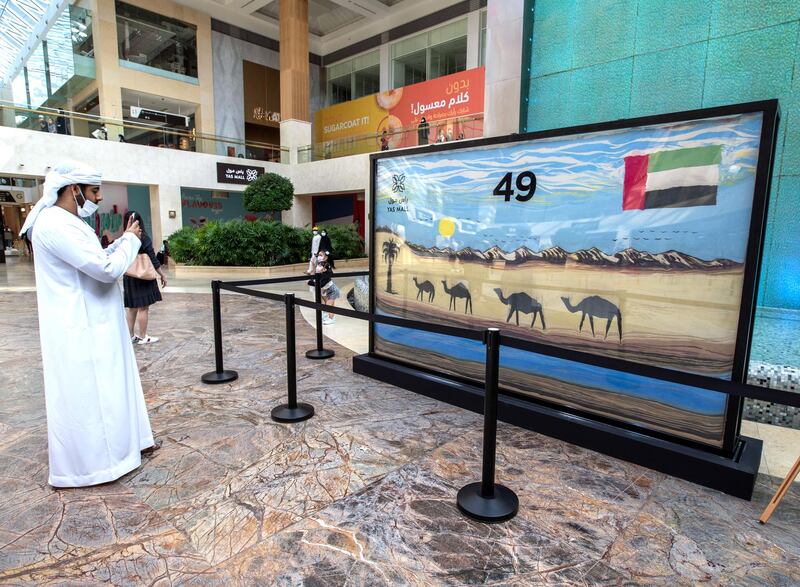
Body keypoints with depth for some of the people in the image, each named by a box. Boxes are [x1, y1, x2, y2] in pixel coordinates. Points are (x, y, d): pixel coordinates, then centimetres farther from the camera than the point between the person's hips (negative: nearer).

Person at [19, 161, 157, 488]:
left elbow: (94, 262, 21)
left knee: (105, 391, 20)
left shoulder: (68, 222, 13)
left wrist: (124, 240, 9)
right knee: (84, 397, 3)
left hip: (93, 326, 10)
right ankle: (81, 466, 18)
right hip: (79, 331, -10)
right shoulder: (55, 225, -21)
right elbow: (106, 269, -27)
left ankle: (117, 445, 35)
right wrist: (130, 241, -11)